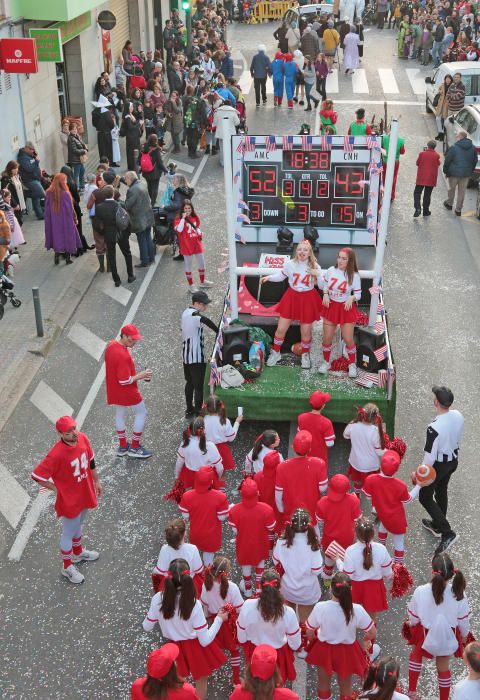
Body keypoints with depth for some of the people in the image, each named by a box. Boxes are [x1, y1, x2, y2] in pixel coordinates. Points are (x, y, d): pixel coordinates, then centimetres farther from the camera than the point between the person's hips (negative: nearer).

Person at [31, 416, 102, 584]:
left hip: (84, 494, 7)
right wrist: (56, 489, -15)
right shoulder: (57, 454, -34)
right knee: (69, 533, 14)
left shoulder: (83, 438, -14)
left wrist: (96, 481, 15)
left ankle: (78, 553, 56)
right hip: (69, 500, -6)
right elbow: (37, 475, -26)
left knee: (78, 525, 31)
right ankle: (67, 567, 36)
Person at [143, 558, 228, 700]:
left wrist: (151, 614, 13)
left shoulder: (158, 598, -24)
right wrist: (219, 619, -9)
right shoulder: (194, 604, -31)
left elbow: (147, 627, -7)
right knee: (201, 680, 25)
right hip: (195, 648, -3)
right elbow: (205, 641, -21)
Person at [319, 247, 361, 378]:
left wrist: (351, 298, -28)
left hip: (346, 308, -3)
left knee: (348, 339, 2)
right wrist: (325, 295, -11)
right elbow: (325, 286, 8)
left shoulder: (354, 275, -15)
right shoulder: (330, 270, -7)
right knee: (327, 337, 7)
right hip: (331, 306, 3)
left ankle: (352, 364, 23)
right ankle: (326, 362, 28)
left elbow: (358, 294, -8)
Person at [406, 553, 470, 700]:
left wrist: (411, 625, 12)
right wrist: (464, 635, 11)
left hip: (425, 634, -1)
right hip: (447, 636, 1)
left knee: (416, 654, 32)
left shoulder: (421, 591, -30)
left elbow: (413, 617, -12)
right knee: (443, 668, 25)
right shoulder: (458, 593, -27)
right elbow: (463, 620, -10)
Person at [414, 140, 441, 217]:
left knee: (417, 192, 7)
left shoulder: (422, 153, -7)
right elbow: (438, 164, 9)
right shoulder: (436, 155, -7)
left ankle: (418, 208, -11)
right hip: (431, 179, 1)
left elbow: (417, 163, 4)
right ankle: (426, 211, 15)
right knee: (427, 194, 10)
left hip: (421, 178, -1)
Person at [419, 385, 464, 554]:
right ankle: (437, 526, 47)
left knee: (425, 498, 12)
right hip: (453, 461, 7)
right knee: (442, 491, 27)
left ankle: (447, 533, 8)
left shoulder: (434, 428, -36)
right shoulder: (458, 416, -14)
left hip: (438, 465, -7)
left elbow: (430, 456, -26)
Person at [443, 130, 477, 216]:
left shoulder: (453, 147, -14)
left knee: (452, 189, 18)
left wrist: (446, 171, 2)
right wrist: (470, 172, 17)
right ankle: (458, 210, 14)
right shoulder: (472, 148, 2)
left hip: (454, 173, -3)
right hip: (466, 174, 4)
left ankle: (449, 203, 36)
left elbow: (447, 161, -10)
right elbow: (475, 161, 10)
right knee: (462, 191, 11)